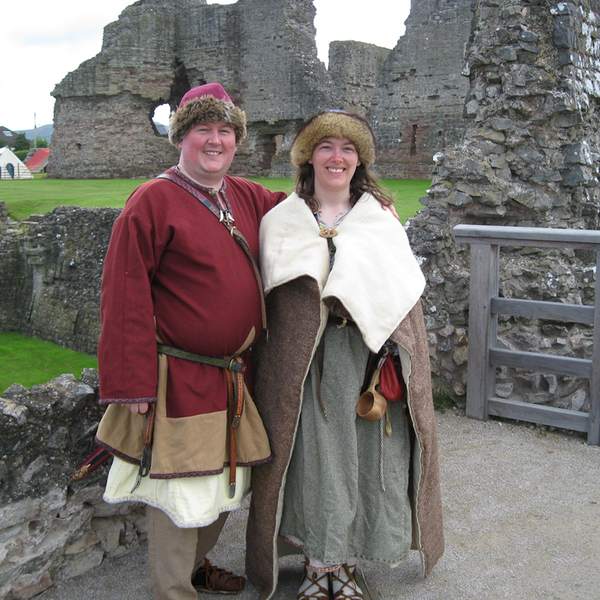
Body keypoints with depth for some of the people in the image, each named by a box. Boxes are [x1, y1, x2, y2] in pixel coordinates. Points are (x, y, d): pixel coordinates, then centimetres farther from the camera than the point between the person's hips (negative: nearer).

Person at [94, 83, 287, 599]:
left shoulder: (247, 198, 7)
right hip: (179, 379, -7)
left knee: (223, 482, 20)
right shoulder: (153, 201, -12)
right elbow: (126, 298, -15)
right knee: (179, 491, 3)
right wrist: (134, 383, -17)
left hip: (233, 377, 7)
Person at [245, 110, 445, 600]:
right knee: (313, 455, 3)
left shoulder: (381, 219, 7)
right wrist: (271, 368, 1)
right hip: (303, 362, -1)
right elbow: (265, 300, 6)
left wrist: (397, 358, -4)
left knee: (366, 456, 6)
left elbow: (404, 294, 5)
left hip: (370, 357, 1)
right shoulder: (282, 221, 5)